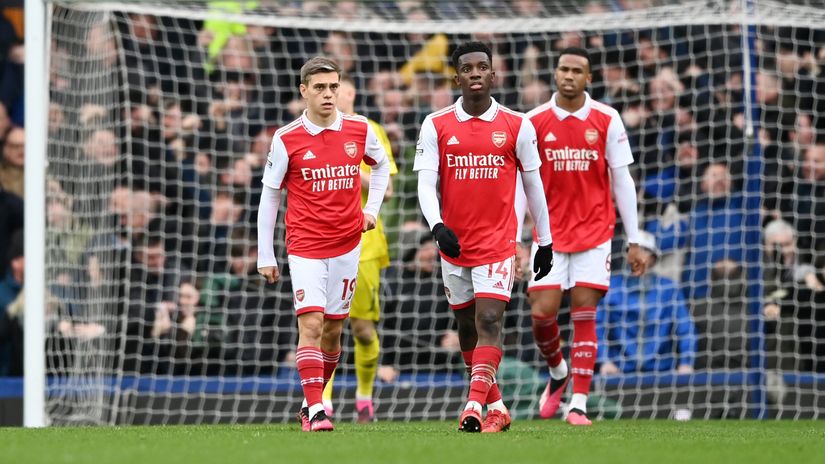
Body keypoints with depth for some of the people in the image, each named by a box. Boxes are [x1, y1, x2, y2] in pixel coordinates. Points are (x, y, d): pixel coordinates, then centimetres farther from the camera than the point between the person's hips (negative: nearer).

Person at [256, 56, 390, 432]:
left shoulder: (360, 130, 0)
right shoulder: (286, 139, -6)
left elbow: (381, 164, 22)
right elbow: (269, 196, 2)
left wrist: (372, 208, 10)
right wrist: (265, 257, 2)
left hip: (347, 244, 3)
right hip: (304, 245, -3)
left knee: (333, 328, 8)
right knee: (310, 323, -15)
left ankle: (312, 402, 24)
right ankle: (315, 410, -16)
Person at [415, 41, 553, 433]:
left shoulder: (517, 126, -1)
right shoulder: (436, 126, 1)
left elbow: (533, 184, 7)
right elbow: (425, 183, -5)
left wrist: (545, 242, 11)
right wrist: (437, 226, -23)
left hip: (498, 242, -3)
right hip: (454, 243, 3)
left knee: (488, 320, -16)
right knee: (467, 326, 11)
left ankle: (475, 406, -23)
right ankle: (496, 406, 25)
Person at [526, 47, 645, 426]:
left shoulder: (606, 121, -2)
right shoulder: (535, 122, 0)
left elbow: (622, 181, 2)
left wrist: (634, 241, 1)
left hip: (594, 231, -1)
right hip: (550, 234, 1)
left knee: (584, 313, -5)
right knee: (541, 313, -6)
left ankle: (579, 405, -2)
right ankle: (557, 372, 25)